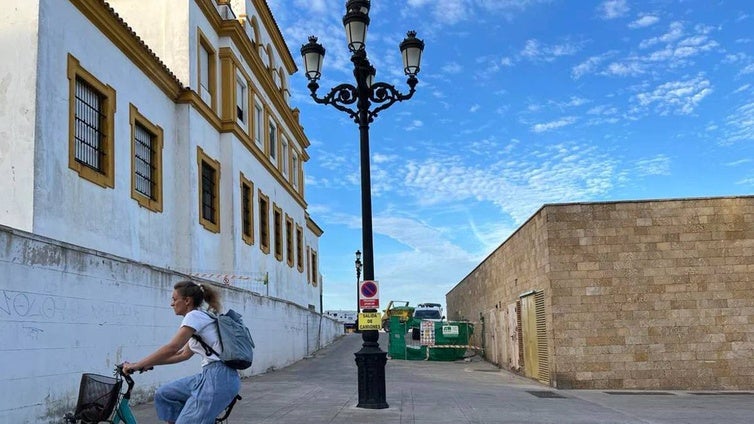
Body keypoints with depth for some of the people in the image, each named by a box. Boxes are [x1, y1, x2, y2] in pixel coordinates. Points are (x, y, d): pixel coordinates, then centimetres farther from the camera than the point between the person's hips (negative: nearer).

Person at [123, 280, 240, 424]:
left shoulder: (194, 316, -8)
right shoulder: (200, 318, 21)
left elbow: (171, 348, -18)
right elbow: (184, 354, 26)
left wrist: (136, 365, -12)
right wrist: (150, 363, 23)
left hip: (219, 378, -10)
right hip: (211, 375, 10)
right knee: (164, 395, 12)